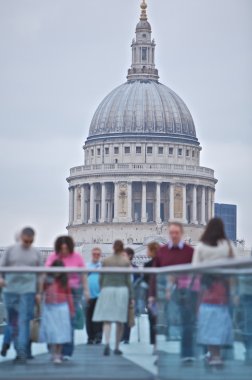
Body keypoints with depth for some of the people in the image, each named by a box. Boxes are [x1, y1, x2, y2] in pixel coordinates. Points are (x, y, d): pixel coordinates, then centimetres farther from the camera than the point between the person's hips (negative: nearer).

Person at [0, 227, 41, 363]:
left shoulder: (36, 253, 8)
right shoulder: (11, 250, 6)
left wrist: (38, 292, 8)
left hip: (28, 291, -1)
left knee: (24, 321, -11)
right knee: (13, 321, 6)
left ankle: (22, 351, -15)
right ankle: (19, 350, 17)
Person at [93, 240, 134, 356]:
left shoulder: (106, 261, 3)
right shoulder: (126, 262, -1)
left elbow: (101, 278, 5)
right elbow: (128, 280, 0)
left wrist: (102, 290, 18)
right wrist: (131, 296, 5)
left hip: (107, 289, 1)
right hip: (122, 290, -1)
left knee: (107, 320, -2)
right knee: (120, 321, 8)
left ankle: (107, 343, -23)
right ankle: (117, 347, 11)